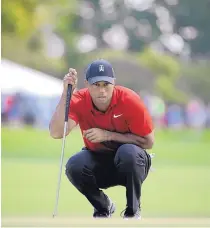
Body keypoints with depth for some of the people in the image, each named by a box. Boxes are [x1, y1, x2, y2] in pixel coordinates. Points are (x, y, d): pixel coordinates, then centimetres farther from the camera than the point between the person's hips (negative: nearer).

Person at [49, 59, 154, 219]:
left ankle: (133, 210, -10)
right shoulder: (79, 101, -16)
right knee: (74, 165, -30)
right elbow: (56, 133, -31)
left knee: (129, 152, -36)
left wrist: (109, 135, -26)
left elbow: (148, 142, -17)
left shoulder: (129, 100, -21)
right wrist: (66, 93, -36)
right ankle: (103, 207, 1)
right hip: (98, 163, 2)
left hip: (131, 164, -2)